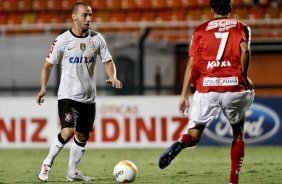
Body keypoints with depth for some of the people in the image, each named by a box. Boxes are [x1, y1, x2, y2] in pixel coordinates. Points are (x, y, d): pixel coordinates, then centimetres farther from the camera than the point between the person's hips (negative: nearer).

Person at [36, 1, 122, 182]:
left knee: (82, 135, 10)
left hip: (88, 97, 5)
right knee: (68, 131, -21)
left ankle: (72, 172, 24)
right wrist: (43, 88, -9)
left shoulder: (97, 38, 1)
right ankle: (48, 162, 0)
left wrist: (113, 77, -12)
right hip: (68, 95, -5)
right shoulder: (63, 40, -8)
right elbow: (48, 65, 0)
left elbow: (108, 61, 8)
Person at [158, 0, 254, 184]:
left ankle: (180, 143, -30)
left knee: (194, 135, 6)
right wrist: (243, 76, 5)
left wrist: (184, 95, 6)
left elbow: (192, 64, 7)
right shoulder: (241, 27, 12)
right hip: (234, 86, 0)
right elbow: (245, 49, -9)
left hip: (206, 88, 1)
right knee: (238, 133, 20)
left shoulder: (201, 30, 15)